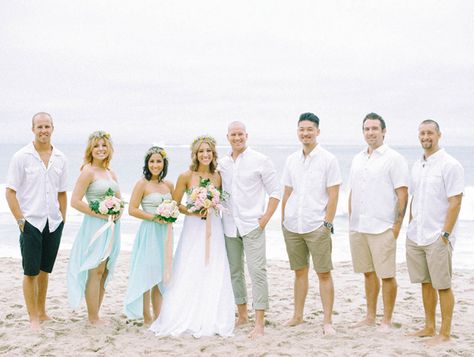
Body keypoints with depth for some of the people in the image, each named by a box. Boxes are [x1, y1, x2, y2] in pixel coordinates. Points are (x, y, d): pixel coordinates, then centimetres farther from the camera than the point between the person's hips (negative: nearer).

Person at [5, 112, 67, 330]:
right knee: (31, 272, 0)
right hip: (31, 222, -4)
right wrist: (21, 220, -10)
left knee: (45, 269, 14)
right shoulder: (21, 157, -5)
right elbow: (10, 192, -5)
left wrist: (62, 219, 7)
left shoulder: (60, 158, 7)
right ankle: (33, 318, 8)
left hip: (54, 223, 4)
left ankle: (41, 312, 27)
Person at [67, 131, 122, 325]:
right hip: (95, 226, -7)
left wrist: (118, 211, 0)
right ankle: (93, 317, 4)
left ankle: (94, 315, 19)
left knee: (104, 272, 10)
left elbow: (119, 198, 22)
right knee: (95, 271, -4)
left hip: (111, 227, 7)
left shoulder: (111, 173, 13)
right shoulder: (88, 172, -9)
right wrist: (99, 214, -16)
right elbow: (75, 201, -15)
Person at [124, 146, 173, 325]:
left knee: (161, 275, 9)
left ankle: (157, 316, 19)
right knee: (146, 274, -3)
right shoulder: (142, 184, -6)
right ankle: (146, 317, 6)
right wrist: (154, 217, -16)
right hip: (148, 232, -6)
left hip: (164, 233, 6)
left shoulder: (169, 185, 10)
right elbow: (132, 209, -11)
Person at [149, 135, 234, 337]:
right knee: (189, 275, -3)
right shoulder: (186, 176, -5)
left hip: (214, 228, 3)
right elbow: (175, 204, -1)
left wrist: (213, 208, 0)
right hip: (193, 229, -3)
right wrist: (192, 211, -13)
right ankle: (186, 320, 7)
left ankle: (212, 320, 12)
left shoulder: (217, 177, 4)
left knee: (214, 275, 3)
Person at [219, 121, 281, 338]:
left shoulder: (260, 161, -2)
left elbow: (275, 191, -1)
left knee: (257, 271, -10)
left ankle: (259, 324, -8)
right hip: (229, 226, 5)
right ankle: (242, 315, 25)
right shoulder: (222, 164, 10)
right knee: (234, 271, 11)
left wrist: (266, 217, -9)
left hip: (252, 225, -5)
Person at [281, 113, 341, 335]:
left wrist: (327, 224, -12)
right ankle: (298, 316, 23)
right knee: (299, 271, 13)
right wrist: (283, 221, 10)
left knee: (324, 274, -2)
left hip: (317, 227, -5)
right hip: (292, 226, 5)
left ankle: (327, 321, 3)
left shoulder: (328, 159, -3)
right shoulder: (291, 160, 10)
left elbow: (333, 196, -6)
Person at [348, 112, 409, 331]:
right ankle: (370, 317, 23)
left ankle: (387, 321, 7)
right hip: (358, 228, 6)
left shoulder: (393, 159, -5)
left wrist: (397, 225, -13)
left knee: (386, 275, -1)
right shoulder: (358, 159, 15)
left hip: (382, 228, -6)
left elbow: (402, 194, -8)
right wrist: (351, 221, 13)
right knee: (368, 273, 14)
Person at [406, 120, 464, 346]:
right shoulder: (417, 166, 13)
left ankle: (445, 333, 8)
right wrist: (411, 228, 14)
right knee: (425, 283, 14)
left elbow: (455, 203, -12)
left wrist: (445, 234, -16)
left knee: (442, 286, 0)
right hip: (415, 237, 7)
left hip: (438, 238, -7)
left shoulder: (450, 165, -9)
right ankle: (429, 327, 24)